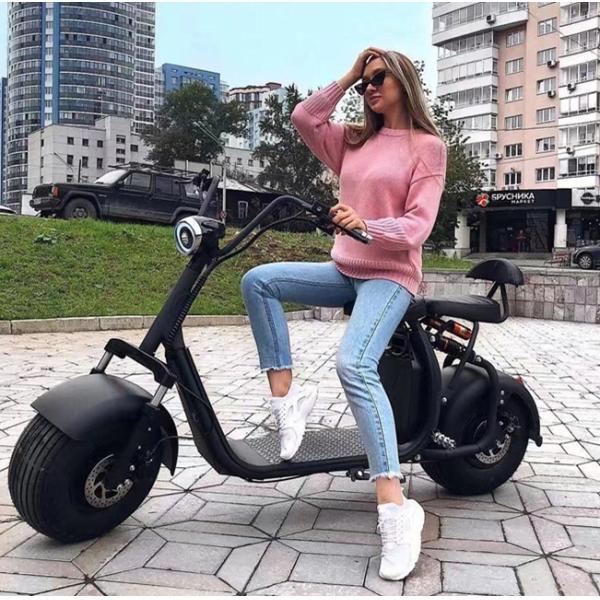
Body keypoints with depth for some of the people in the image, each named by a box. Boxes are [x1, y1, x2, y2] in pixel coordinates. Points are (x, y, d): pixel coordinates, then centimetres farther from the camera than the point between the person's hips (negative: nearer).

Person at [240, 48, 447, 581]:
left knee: (354, 365, -32)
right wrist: (346, 78, 10)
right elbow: (303, 119, 10)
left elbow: (418, 225, -12)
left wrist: (366, 224, -30)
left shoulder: (428, 145, -1)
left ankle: (395, 507, -31)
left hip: (391, 276, -7)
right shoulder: (355, 141, 18)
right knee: (259, 281, -13)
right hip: (344, 270, 7)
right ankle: (287, 396, -13)